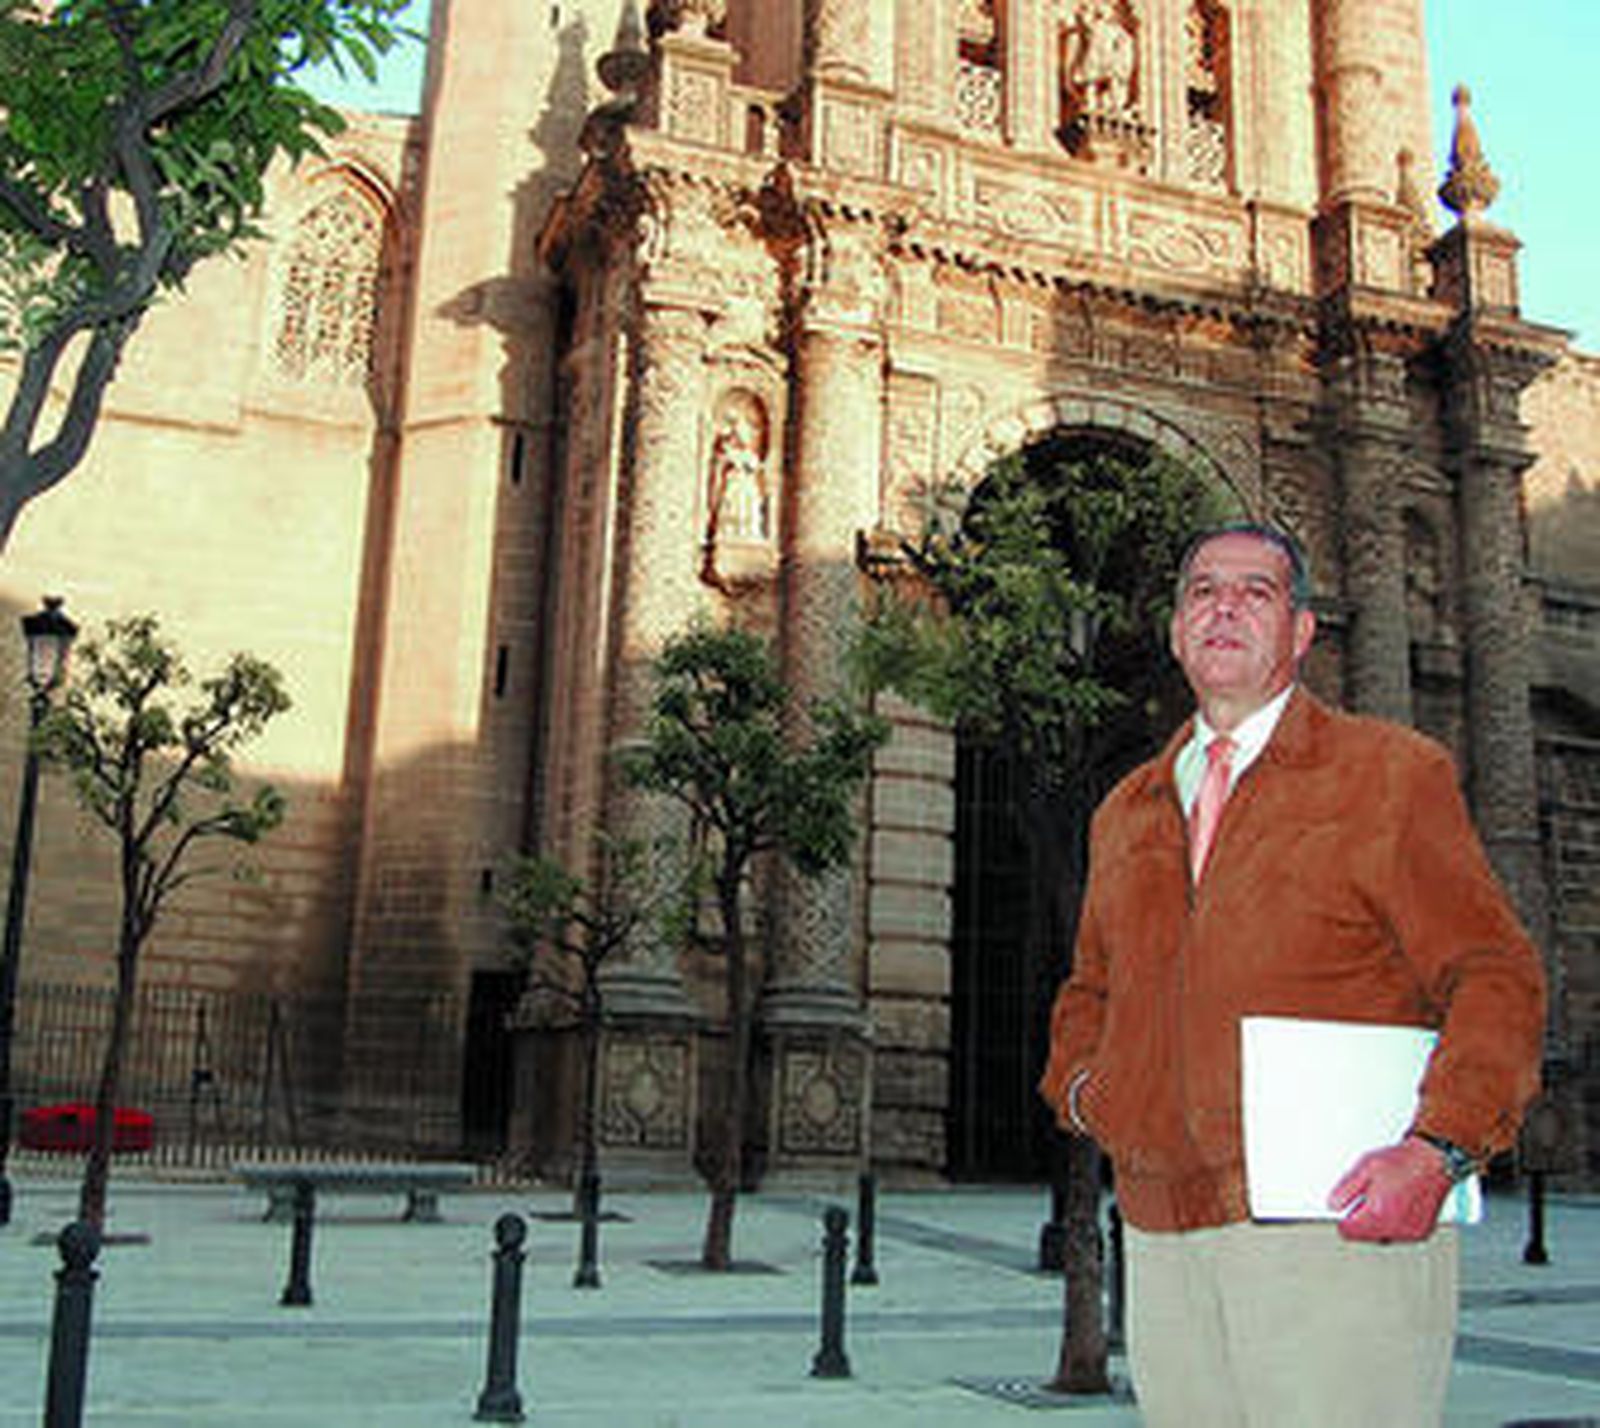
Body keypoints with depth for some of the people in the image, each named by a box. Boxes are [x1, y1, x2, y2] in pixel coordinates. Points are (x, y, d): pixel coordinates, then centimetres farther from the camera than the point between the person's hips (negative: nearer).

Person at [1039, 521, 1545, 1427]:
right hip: (1164, 1244, 4)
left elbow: (1496, 978, -3)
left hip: (1341, 1227, -4)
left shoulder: (1391, 774, 3)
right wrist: (1079, 1083, 7)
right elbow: (1090, 991, 28)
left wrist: (1439, 1149, -17)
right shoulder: (1126, 813, 17)